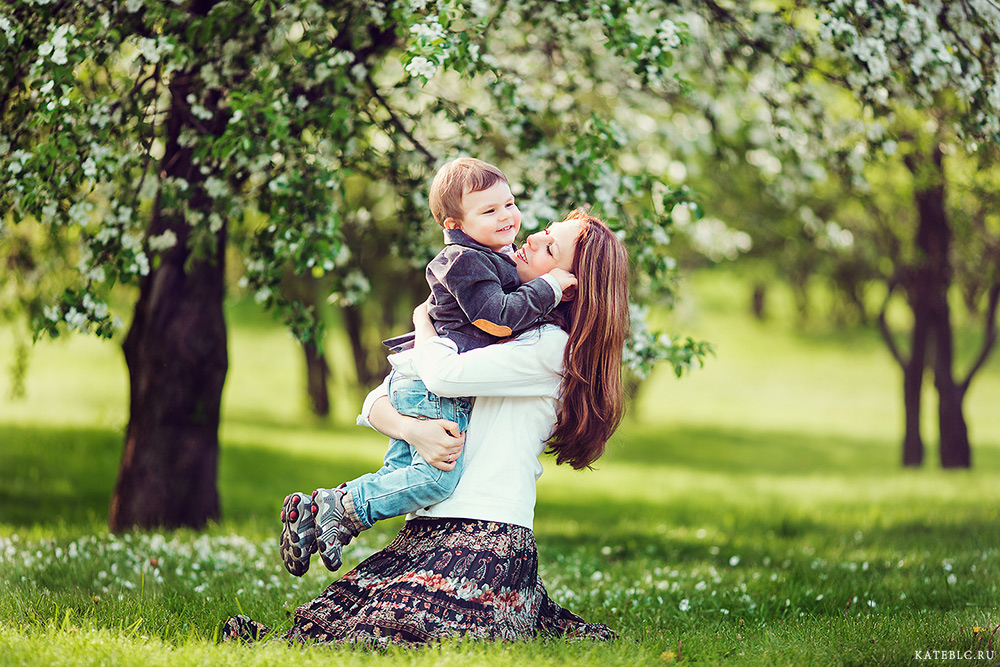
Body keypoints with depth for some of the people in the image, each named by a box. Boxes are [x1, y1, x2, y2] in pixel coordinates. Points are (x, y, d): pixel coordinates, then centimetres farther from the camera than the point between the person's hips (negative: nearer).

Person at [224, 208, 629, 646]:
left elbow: (444, 374, -17)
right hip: (424, 531, 7)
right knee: (317, 622, -12)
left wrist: (424, 322, 6)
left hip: (489, 540, -7)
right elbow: (376, 403, 14)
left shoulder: (554, 347, -4)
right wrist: (412, 430, -10)